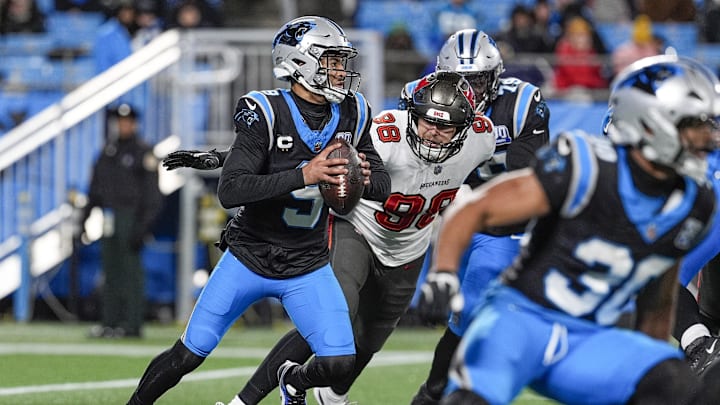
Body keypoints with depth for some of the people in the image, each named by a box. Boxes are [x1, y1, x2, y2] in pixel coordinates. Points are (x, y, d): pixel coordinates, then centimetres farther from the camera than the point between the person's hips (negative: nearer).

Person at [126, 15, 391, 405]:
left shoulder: (350, 115, -4)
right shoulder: (266, 113, -20)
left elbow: (383, 187, 3)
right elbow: (229, 191, -28)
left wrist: (364, 179, -21)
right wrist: (303, 176, -37)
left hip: (307, 267, 3)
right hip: (249, 257, -3)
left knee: (340, 363, -10)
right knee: (189, 355, -1)